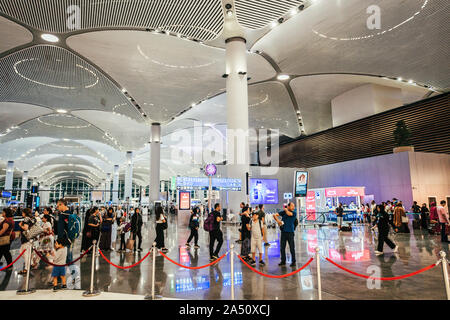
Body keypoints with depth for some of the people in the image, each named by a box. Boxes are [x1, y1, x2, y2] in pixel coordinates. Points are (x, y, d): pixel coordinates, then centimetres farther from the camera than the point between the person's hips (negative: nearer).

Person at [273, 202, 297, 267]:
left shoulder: (294, 213, -1)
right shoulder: (283, 212, 8)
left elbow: (289, 214, -21)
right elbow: (275, 215, 8)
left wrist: (286, 209, 0)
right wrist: (278, 220, -8)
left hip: (290, 232, -3)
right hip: (283, 232, 3)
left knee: (292, 248, 1)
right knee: (282, 247, 9)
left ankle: (293, 262, 13)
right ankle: (283, 261, 22)